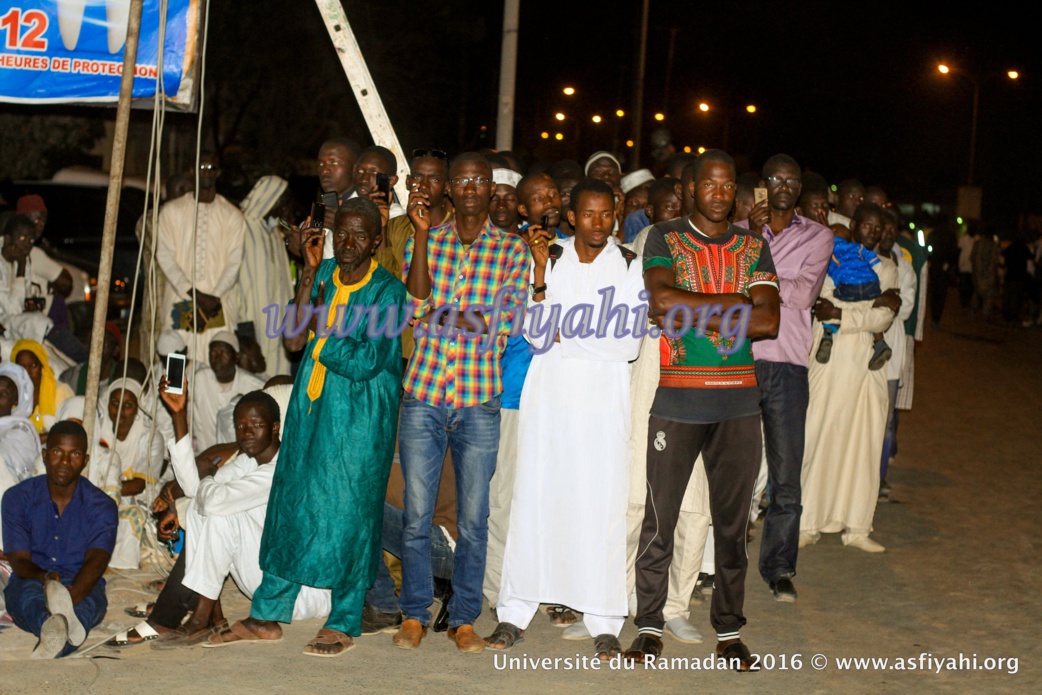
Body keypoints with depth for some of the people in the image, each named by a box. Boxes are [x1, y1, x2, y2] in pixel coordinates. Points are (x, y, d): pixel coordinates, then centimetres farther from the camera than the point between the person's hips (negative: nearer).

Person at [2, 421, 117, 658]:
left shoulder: (101, 506, 0)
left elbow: (97, 560, -18)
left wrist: (72, 595, -41)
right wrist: (45, 578, -32)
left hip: (82, 587, 1)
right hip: (29, 583, 0)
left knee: (89, 601, -36)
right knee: (31, 591, -37)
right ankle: (61, 628, -75)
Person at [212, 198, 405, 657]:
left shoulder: (387, 290, -10)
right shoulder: (323, 275, 5)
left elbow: (366, 363, -17)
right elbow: (294, 341, -7)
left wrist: (323, 329, -9)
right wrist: (309, 273, -10)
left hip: (360, 414, -5)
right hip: (311, 405, 5)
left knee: (348, 510, -1)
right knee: (291, 502, 9)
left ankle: (344, 624, 12)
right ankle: (268, 616, 18)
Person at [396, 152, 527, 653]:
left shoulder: (512, 250, 5)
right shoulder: (425, 241, 10)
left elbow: (504, 325, -4)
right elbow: (415, 307, -7)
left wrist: (442, 312, -9)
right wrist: (421, 235, -10)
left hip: (479, 403, -1)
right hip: (423, 394, 1)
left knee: (474, 518, 3)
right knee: (417, 514, 3)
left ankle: (464, 619, 15)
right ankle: (414, 615, 16)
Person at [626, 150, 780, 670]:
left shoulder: (753, 247, 12)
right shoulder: (665, 239, 5)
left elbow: (769, 321, -2)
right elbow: (662, 300, -14)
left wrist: (694, 315, -9)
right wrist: (736, 302, -10)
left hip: (739, 400, 2)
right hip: (678, 398, -2)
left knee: (732, 520, 7)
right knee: (660, 517, 0)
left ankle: (728, 631, 16)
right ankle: (649, 627, 12)